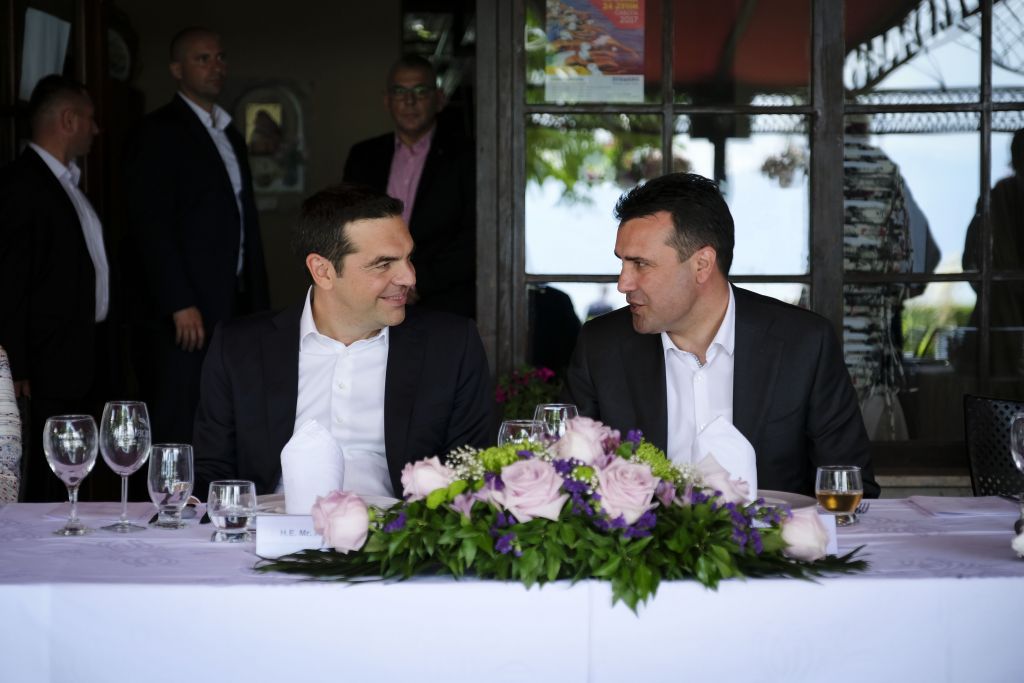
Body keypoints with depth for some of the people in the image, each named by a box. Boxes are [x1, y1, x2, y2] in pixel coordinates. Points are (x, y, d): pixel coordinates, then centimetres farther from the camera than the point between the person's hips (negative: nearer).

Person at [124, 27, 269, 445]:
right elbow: (150, 224, -13)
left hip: (234, 307, 8)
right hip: (187, 313, -8)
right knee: (178, 430, -5)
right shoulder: (159, 132, -6)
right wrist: (180, 305, -18)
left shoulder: (229, 135, 20)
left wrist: (257, 301, 14)